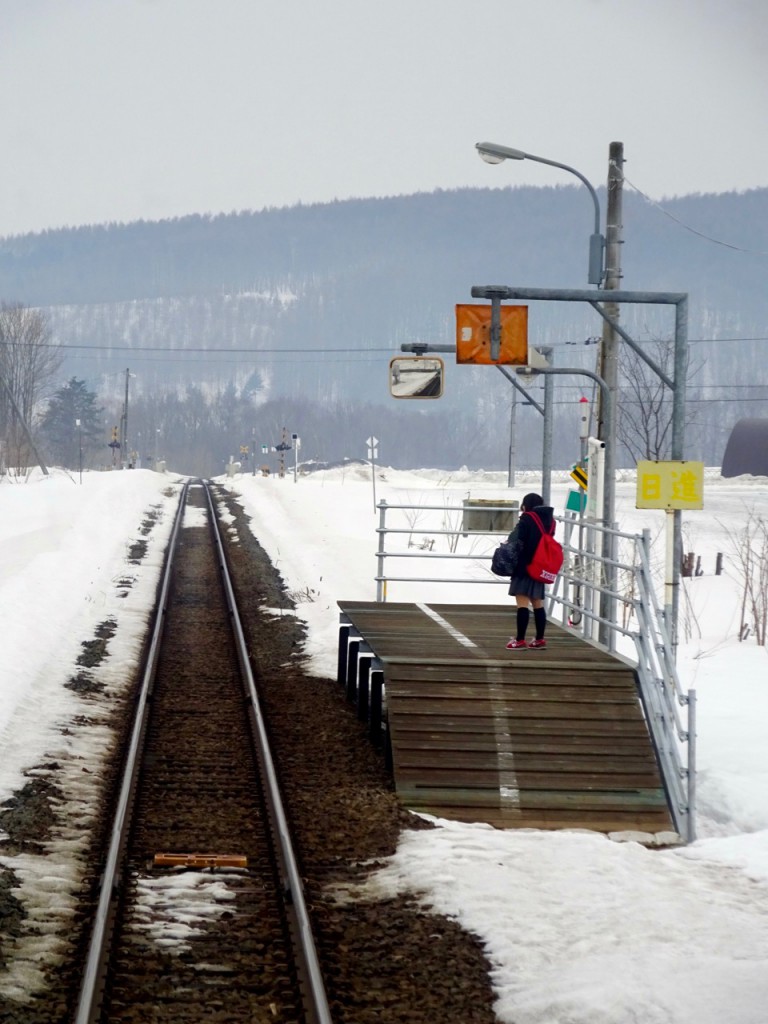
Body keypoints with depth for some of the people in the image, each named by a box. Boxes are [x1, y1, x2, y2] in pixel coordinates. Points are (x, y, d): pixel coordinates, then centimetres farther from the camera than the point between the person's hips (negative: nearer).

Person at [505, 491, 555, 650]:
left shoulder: (527, 519, -10)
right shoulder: (548, 520, 11)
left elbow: (517, 542, -15)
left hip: (525, 566, -8)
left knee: (522, 603, -8)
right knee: (538, 604, 13)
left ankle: (520, 639, -11)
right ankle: (540, 639, 15)